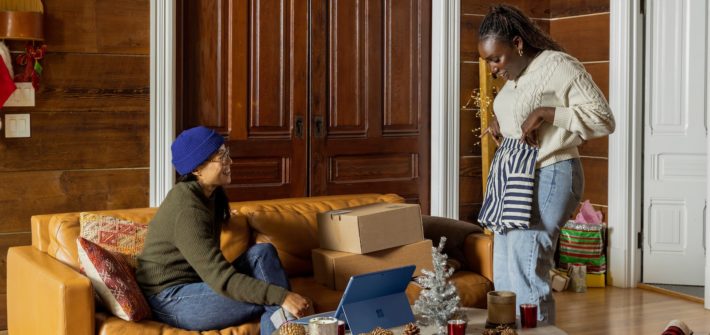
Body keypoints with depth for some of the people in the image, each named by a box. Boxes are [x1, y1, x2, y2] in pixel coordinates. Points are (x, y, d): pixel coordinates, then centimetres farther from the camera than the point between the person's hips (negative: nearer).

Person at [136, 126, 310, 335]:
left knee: (263, 253, -10)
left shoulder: (210, 195, 5)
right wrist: (281, 297, -31)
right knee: (269, 298, -19)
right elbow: (223, 280, -28)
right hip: (171, 301, -9)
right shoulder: (186, 210, -23)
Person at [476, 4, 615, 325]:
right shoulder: (515, 76, 13)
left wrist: (547, 114, -22)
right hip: (513, 179, 9)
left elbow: (603, 120, -16)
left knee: (526, 279, -11)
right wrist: (498, 122, 10)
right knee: (503, 278, 10)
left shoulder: (559, 66, -13)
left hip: (545, 179, -9)